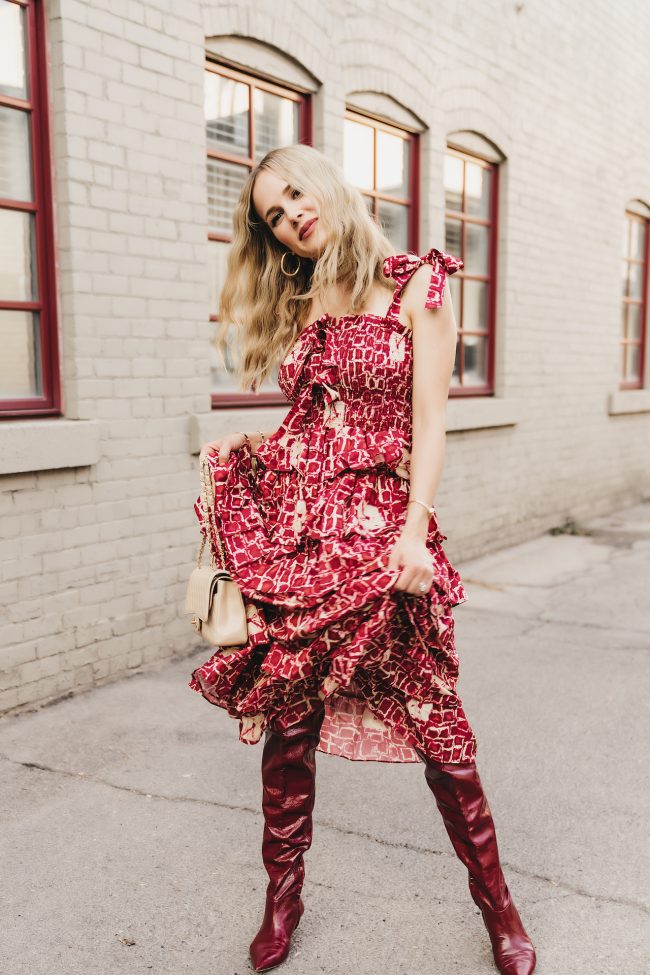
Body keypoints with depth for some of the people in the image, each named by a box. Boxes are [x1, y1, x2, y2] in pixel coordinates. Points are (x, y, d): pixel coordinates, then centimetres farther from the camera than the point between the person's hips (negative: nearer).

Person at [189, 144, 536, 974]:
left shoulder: (415, 287, 2)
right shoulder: (296, 306, 18)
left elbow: (428, 421, -6)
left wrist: (414, 529, -15)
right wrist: (230, 448, 7)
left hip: (377, 523, -4)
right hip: (293, 524, 5)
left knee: (433, 718, 2)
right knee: (286, 716, 7)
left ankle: (497, 904, 23)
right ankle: (283, 896, 27)